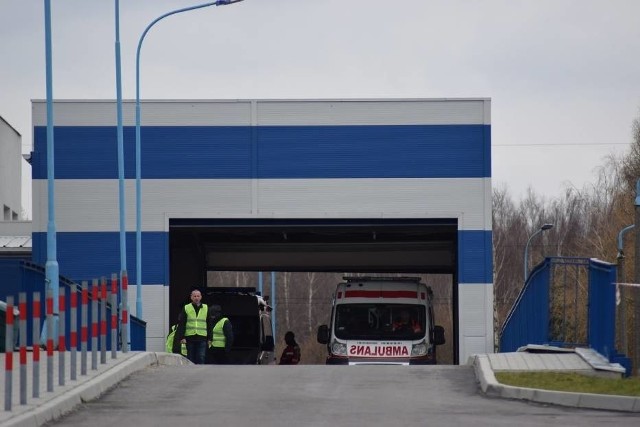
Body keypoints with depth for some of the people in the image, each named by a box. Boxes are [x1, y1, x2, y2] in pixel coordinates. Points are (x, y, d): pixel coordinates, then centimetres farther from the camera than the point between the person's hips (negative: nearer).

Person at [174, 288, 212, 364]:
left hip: (202, 338, 0)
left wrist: (209, 338, 7)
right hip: (190, 338, 0)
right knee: (190, 359, 4)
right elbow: (181, 324, 2)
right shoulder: (186, 308, 6)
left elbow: (209, 325, 13)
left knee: (201, 358, -7)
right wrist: (182, 337, -7)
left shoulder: (206, 309, 11)